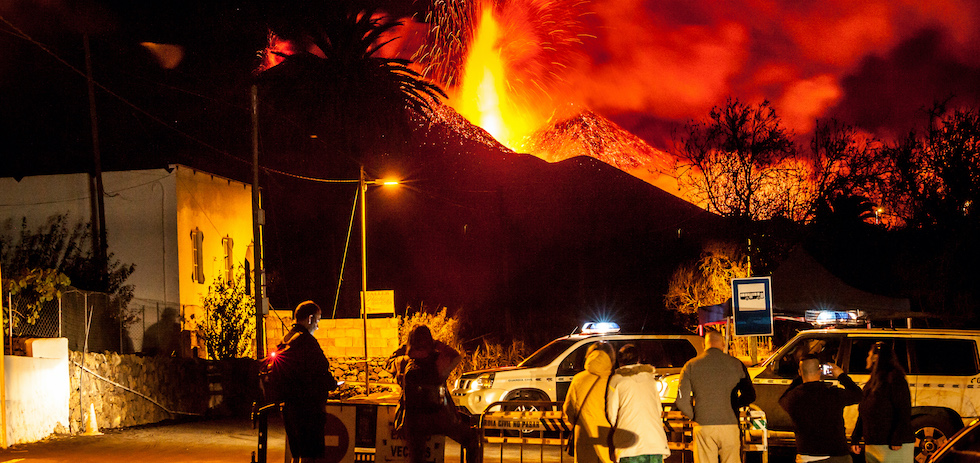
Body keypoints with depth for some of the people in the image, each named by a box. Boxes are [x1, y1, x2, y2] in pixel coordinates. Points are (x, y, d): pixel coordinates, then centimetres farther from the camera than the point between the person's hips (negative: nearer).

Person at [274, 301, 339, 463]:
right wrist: (333, 384, 3)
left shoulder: (284, 341, 13)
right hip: (308, 407, -9)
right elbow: (320, 372, -18)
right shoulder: (306, 340, -15)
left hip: (289, 407, 9)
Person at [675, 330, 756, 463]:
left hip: (703, 427, 0)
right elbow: (750, 396, 8)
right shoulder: (736, 364, 4)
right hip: (730, 425, 0)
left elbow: (682, 401, -2)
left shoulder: (691, 366, 3)